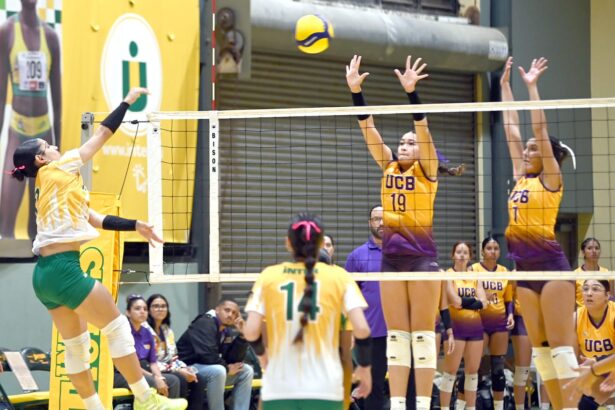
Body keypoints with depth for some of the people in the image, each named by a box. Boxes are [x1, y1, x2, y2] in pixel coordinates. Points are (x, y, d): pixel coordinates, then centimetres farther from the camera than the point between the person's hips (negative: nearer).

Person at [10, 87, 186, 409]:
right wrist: (127, 101, 11)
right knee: (117, 327, -2)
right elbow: (102, 135, 2)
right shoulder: (56, 171, -3)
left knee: (77, 345, 12)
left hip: (46, 273, 9)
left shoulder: (51, 188, 20)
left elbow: (96, 219, 21)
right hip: (63, 269, -9)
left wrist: (135, 225, 19)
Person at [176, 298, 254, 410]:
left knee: (246, 371, 2)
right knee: (218, 371, -35)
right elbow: (207, 355, -28)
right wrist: (227, 368, -14)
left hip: (210, 369, 9)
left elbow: (235, 360, 1)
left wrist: (241, 334, -8)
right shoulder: (205, 324, -16)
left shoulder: (227, 332, 9)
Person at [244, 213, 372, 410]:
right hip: (325, 390, -1)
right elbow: (361, 329, -6)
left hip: (279, 390, 1)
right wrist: (364, 367, 10)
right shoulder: (339, 277, 2)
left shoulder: (268, 277, 4)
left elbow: (251, 332, -3)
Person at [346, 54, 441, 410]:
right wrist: (356, 90, -4)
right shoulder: (389, 167, 11)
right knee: (395, 336, 5)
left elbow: (423, 127, -13)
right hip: (391, 256, 5)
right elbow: (369, 128, 5)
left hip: (422, 255, -5)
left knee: (422, 335, -3)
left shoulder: (427, 170, 0)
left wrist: (411, 92, -25)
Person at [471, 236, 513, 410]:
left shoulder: (505, 271, 10)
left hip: (500, 322, 4)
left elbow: (509, 299, 15)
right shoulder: (473, 269, -1)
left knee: (498, 367, 6)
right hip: (480, 321, -4)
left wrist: (511, 314, -2)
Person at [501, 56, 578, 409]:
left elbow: (541, 131, -9)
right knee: (540, 347, 6)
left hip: (550, 264, -8)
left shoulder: (551, 179, -3)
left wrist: (533, 87, -8)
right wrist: (506, 86, 18)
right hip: (525, 266, 8)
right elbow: (512, 130, 17)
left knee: (561, 345, -11)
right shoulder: (522, 177, 14)